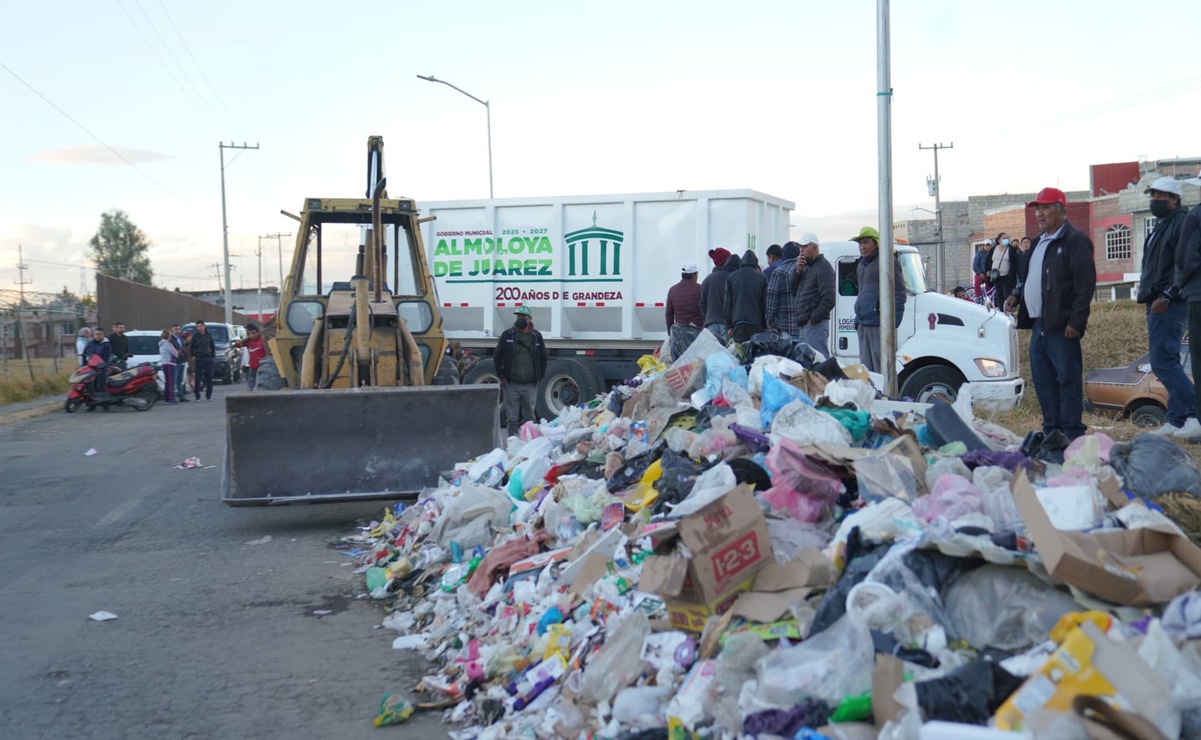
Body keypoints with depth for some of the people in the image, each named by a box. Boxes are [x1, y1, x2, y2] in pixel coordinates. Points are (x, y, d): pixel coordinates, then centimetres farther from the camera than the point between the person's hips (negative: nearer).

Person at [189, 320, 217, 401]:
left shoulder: (209, 335, 6)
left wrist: (213, 356, 9)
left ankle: (208, 395, 7)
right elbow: (191, 347, 11)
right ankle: (197, 396, 2)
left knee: (209, 378, 1)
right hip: (199, 359, -2)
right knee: (198, 378, -5)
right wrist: (192, 355, 5)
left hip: (208, 359, 2)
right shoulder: (195, 336, 2)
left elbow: (213, 347, 14)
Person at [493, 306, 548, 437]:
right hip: (511, 384, -1)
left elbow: (543, 358, 14)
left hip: (530, 384, 1)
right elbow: (497, 356, 6)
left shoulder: (536, 336, 6)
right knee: (512, 418, 2)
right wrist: (501, 376, -1)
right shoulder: (508, 335, 3)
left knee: (529, 416, 7)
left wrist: (540, 376, 6)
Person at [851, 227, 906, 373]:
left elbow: (899, 294, -10)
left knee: (882, 370, -9)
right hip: (863, 326, 8)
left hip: (879, 326, -8)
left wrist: (893, 322, -16)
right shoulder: (861, 264, 20)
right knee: (865, 370, 8)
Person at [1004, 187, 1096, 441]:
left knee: (1068, 380, -6)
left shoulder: (1075, 240, -8)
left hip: (1061, 327, -9)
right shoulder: (1039, 242, 21)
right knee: (1043, 381, 12)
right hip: (1039, 325, 9)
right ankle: (1051, 431, 20)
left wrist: (1076, 320, -19)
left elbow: (1086, 283, -15)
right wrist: (1017, 295, 11)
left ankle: (1072, 436, -2)